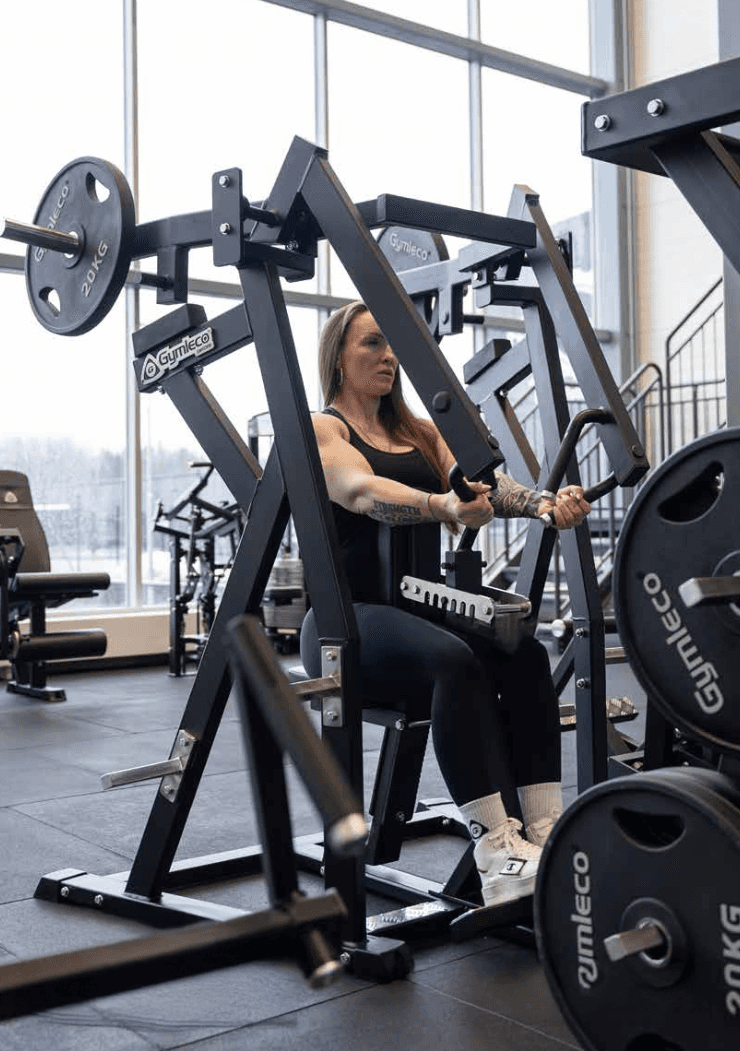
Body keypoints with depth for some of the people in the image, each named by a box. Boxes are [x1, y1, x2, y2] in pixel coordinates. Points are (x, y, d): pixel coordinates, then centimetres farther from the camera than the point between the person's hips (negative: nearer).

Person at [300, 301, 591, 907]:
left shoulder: (419, 432, 20)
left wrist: (543, 503, -22)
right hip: (349, 620, -6)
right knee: (454, 662, -34)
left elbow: (478, 481, 1)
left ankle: (546, 833, -26)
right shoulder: (319, 430, 1)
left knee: (524, 655, -22)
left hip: (419, 606, 6)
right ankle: (499, 854, -36)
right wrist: (444, 505, -42)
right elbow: (365, 492, -21)